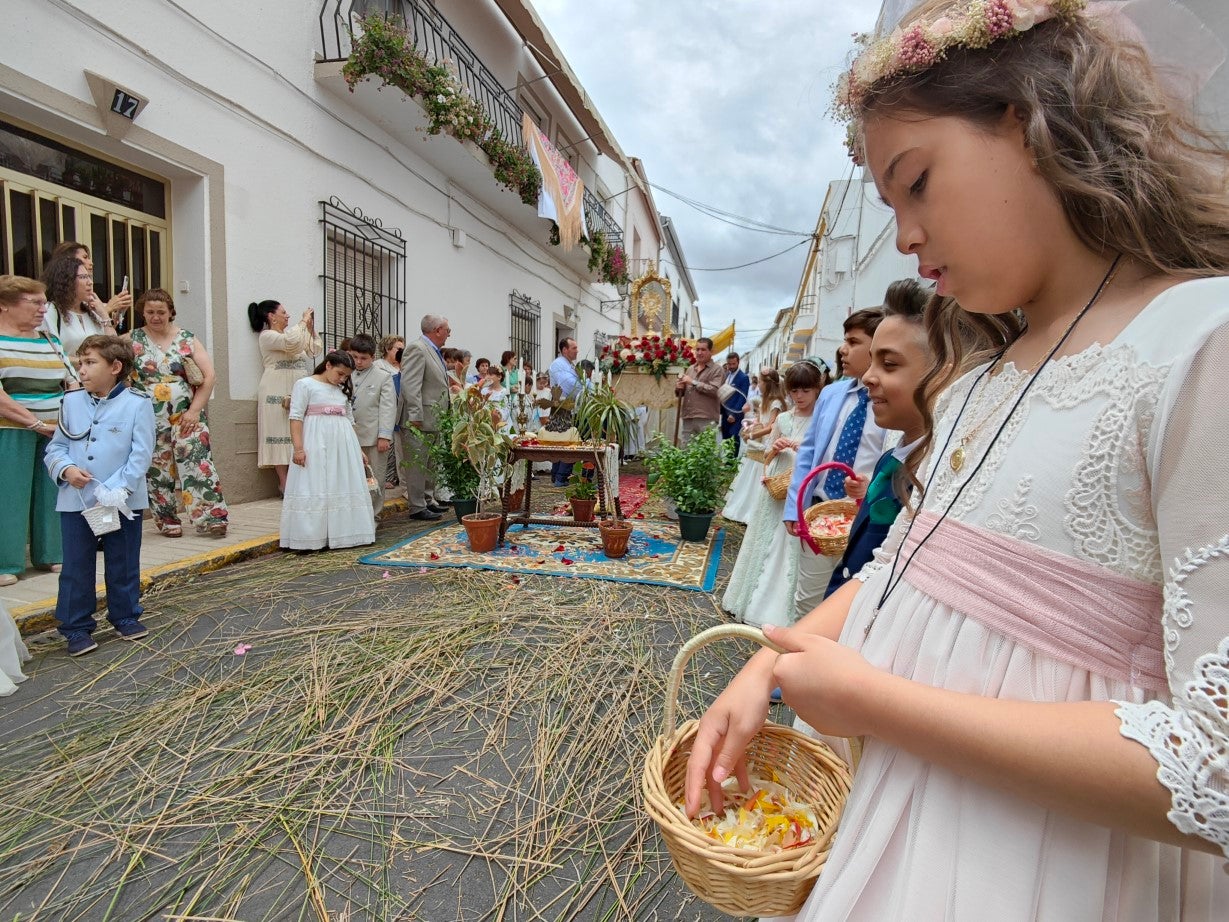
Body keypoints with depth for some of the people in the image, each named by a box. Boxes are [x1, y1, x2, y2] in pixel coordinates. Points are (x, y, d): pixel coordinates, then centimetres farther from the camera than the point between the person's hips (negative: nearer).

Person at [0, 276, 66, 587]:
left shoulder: (50, 340, 14)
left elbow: (74, 383, 15)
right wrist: (35, 422, -18)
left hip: (55, 432, 6)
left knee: (52, 492, 10)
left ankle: (50, 554, 21)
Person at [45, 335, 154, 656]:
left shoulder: (137, 405, -7)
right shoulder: (71, 402, 5)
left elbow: (141, 455, -11)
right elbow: (56, 447, 9)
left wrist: (116, 492, -18)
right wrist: (66, 469, -12)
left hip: (123, 503, -3)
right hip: (75, 501, 3)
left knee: (123, 566, 11)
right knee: (76, 567, 9)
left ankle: (125, 617, 26)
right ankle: (76, 627, 21)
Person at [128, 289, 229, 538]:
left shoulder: (187, 339, 4)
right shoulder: (132, 340, 6)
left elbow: (209, 376, -1)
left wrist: (194, 410, -7)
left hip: (186, 416, -1)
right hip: (150, 421, 1)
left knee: (197, 463, -8)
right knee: (157, 470, 6)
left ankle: (211, 518, -7)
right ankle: (167, 520, 17)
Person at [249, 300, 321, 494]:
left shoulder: (288, 333, 21)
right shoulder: (267, 335, -4)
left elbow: (314, 349, 25)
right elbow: (291, 342, -24)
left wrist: (311, 327, 13)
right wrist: (303, 321, -11)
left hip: (296, 394, 8)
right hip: (278, 393, -8)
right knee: (281, 434, -6)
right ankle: (284, 483, -4)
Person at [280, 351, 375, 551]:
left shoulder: (342, 391, 17)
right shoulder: (305, 384, -1)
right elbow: (296, 417, -8)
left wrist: (358, 449, 18)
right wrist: (298, 448, -17)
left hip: (342, 445, 6)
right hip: (316, 444, -6)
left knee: (344, 488, 7)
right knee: (314, 489, -6)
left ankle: (342, 534, 15)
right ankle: (310, 538, -2)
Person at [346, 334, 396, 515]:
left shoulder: (383, 377, -1)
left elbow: (388, 408, -7)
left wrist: (384, 436, -13)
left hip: (374, 437, -4)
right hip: (351, 436, 4)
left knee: (375, 479, 5)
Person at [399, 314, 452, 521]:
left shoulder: (434, 352, 16)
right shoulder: (417, 349, -14)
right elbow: (410, 385, -22)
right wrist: (416, 417, -24)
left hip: (434, 420, 10)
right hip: (419, 420, -10)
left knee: (430, 463, 17)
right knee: (417, 464, -3)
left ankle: (429, 499, 29)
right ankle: (417, 507, 3)